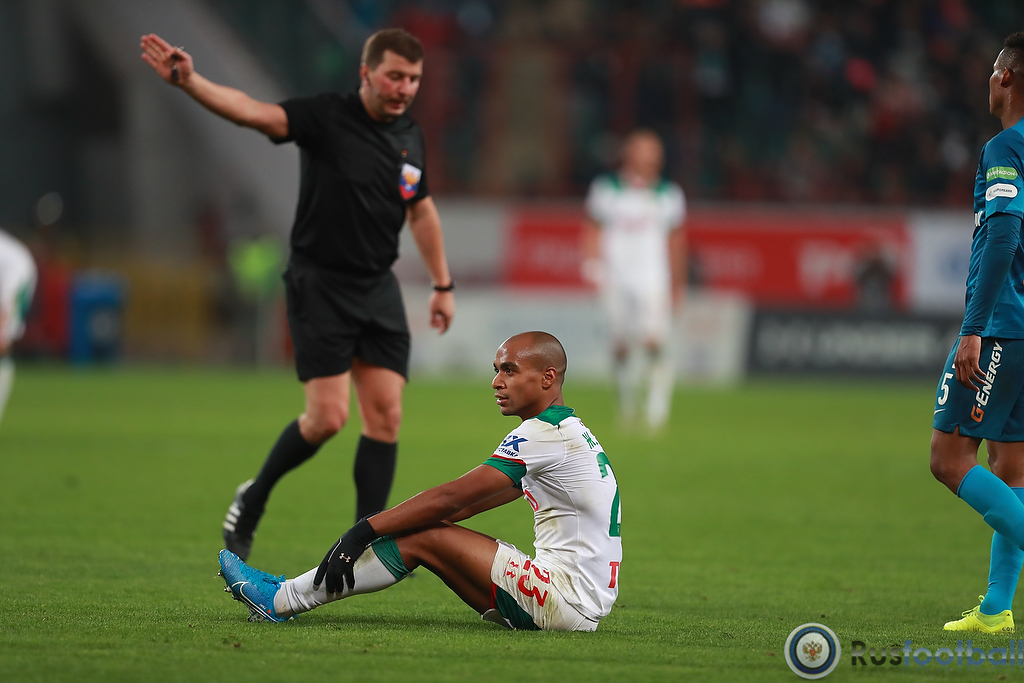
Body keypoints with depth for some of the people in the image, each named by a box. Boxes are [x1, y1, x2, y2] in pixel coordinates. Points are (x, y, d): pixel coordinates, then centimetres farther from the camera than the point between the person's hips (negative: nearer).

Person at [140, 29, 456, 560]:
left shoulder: (411, 139, 7)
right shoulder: (326, 118, -11)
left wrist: (442, 285, 24)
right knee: (328, 416, -12)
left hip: (378, 289, 6)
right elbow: (252, 112, -25)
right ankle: (253, 499, 14)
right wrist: (188, 82, -41)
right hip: (319, 283, -6)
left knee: (386, 415, -3)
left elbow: (422, 211, 23)